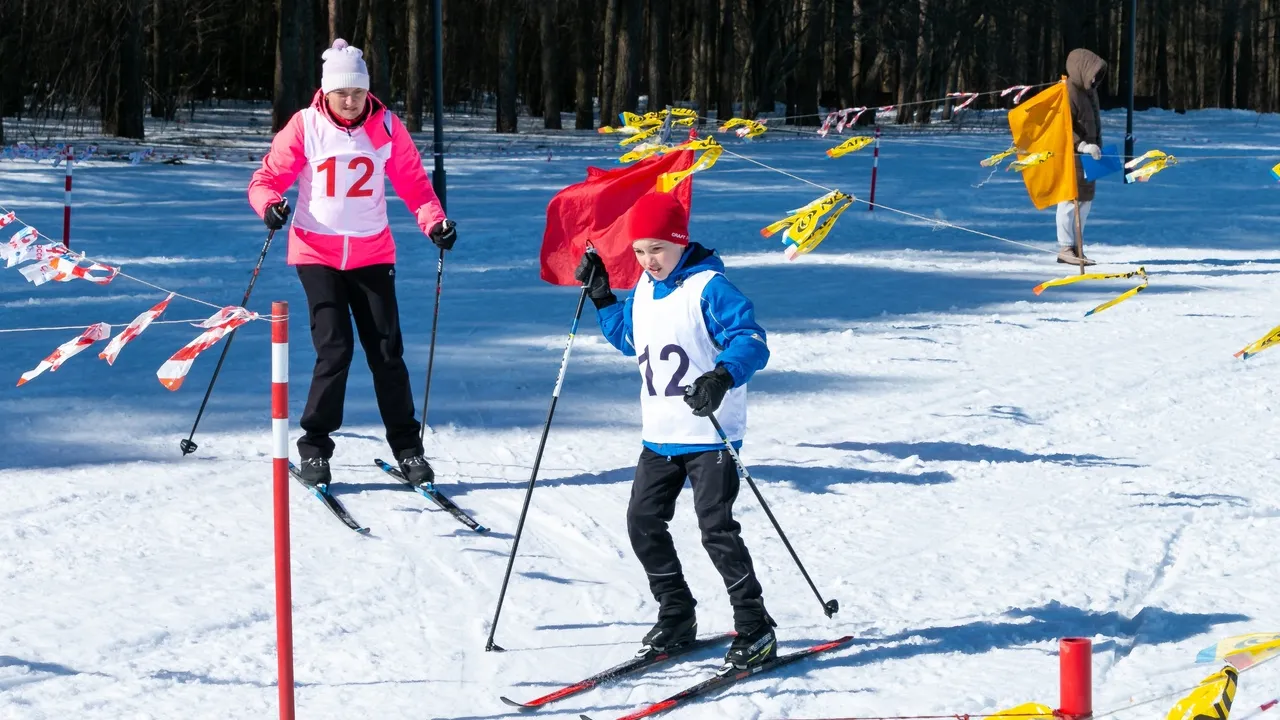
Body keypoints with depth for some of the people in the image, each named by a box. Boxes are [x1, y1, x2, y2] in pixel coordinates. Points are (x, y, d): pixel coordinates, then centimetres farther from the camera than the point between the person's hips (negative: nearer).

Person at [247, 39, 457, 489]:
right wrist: (269, 204, -25)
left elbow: (413, 181, 2)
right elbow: (269, 177, -4)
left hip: (372, 253, 2)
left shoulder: (385, 127, -1)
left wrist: (434, 221, -14)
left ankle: (406, 446, 13)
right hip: (317, 253, -2)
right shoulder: (305, 127, -6)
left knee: (386, 351, 1)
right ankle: (315, 446, 2)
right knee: (335, 348, -11)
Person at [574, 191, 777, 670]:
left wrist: (723, 377, -42)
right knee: (643, 524, 8)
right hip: (660, 437, 8)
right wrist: (602, 298, 17)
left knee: (716, 527, -11)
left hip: (710, 436, -8)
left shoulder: (708, 288, -15)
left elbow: (750, 341, -24)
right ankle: (676, 616, 22)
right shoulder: (643, 292, 9)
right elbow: (629, 340, 28)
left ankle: (754, 627, -2)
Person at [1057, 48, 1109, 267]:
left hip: (1088, 153, 9)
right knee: (1071, 199, -6)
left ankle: (1076, 247, 19)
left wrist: (1097, 146, 16)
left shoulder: (1088, 91, 13)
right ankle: (1065, 248, 0)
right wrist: (1082, 146, -32)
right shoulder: (1068, 93, -16)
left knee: (1085, 200, 12)